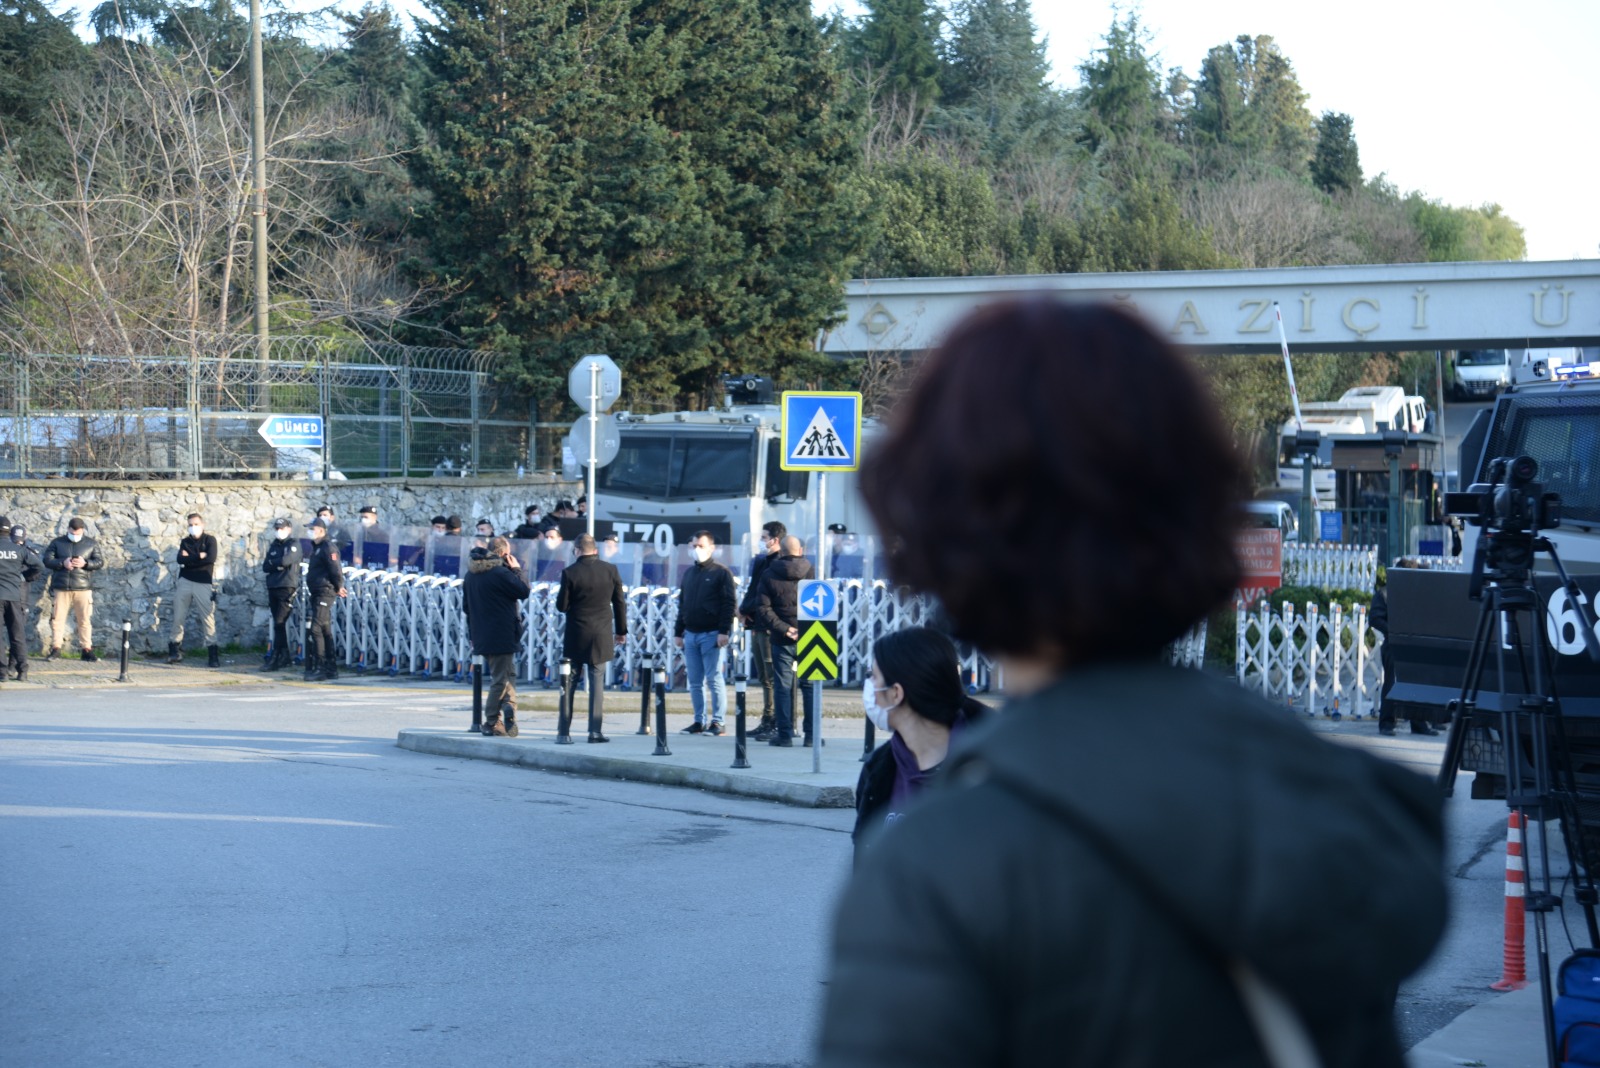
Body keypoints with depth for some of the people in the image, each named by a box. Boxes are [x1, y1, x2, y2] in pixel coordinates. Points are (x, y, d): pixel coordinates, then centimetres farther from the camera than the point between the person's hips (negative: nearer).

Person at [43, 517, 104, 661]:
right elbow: (47, 560, 2)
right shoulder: (57, 543, 9)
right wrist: (62, 563, -14)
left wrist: (85, 563, -14)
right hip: (61, 588, 0)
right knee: (58, 618, -1)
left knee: (85, 619, 1)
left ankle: (87, 649, 7)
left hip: (83, 588, 0)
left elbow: (99, 562, 4)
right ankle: (56, 649, 4)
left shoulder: (91, 544, 9)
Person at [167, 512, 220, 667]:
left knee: (208, 618, -6)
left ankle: (212, 654, -4)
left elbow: (211, 558, -13)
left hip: (203, 584, -3)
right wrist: (199, 557, -12)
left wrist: (189, 559, -6)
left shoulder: (210, 540, 4)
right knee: (178, 617, 0)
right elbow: (180, 559, -4)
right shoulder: (185, 542, 13)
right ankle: (174, 650, 7)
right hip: (185, 582, 3)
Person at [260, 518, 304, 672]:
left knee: (279, 623, -12)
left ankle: (275, 658, -13)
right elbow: (265, 567, 8)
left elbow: (286, 560, -16)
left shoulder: (293, 545, 0)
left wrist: (272, 562, 0)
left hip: (287, 588, -6)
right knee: (279, 624, 8)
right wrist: (278, 565, -8)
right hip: (273, 588, 6)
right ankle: (285, 656, 16)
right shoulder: (273, 546, 17)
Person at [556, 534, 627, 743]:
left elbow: (561, 606, -6)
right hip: (602, 636, 1)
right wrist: (621, 630, 14)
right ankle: (595, 730, -1)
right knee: (597, 682, 3)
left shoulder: (570, 573, -10)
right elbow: (619, 603, 4)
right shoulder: (610, 570, -2)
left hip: (576, 635, -1)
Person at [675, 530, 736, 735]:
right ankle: (699, 721, 11)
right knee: (695, 681, 6)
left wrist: (724, 631, -16)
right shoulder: (688, 573, 17)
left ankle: (717, 721, -3)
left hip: (711, 634, -6)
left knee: (714, 679, -6)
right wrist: (678, 632, 15)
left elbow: (728, 604, -8)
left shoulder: (721, 573, -2)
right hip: (690, 634, 6)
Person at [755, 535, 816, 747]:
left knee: (782, 686, 5)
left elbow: (763, 608, -7)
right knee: (810, 686, 7)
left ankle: (784, 734, 4)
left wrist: (783, 628, -8)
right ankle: (812, 734, 7)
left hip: (782, 640, 0)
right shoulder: (811, 573, -2)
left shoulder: (769, 575, -1)